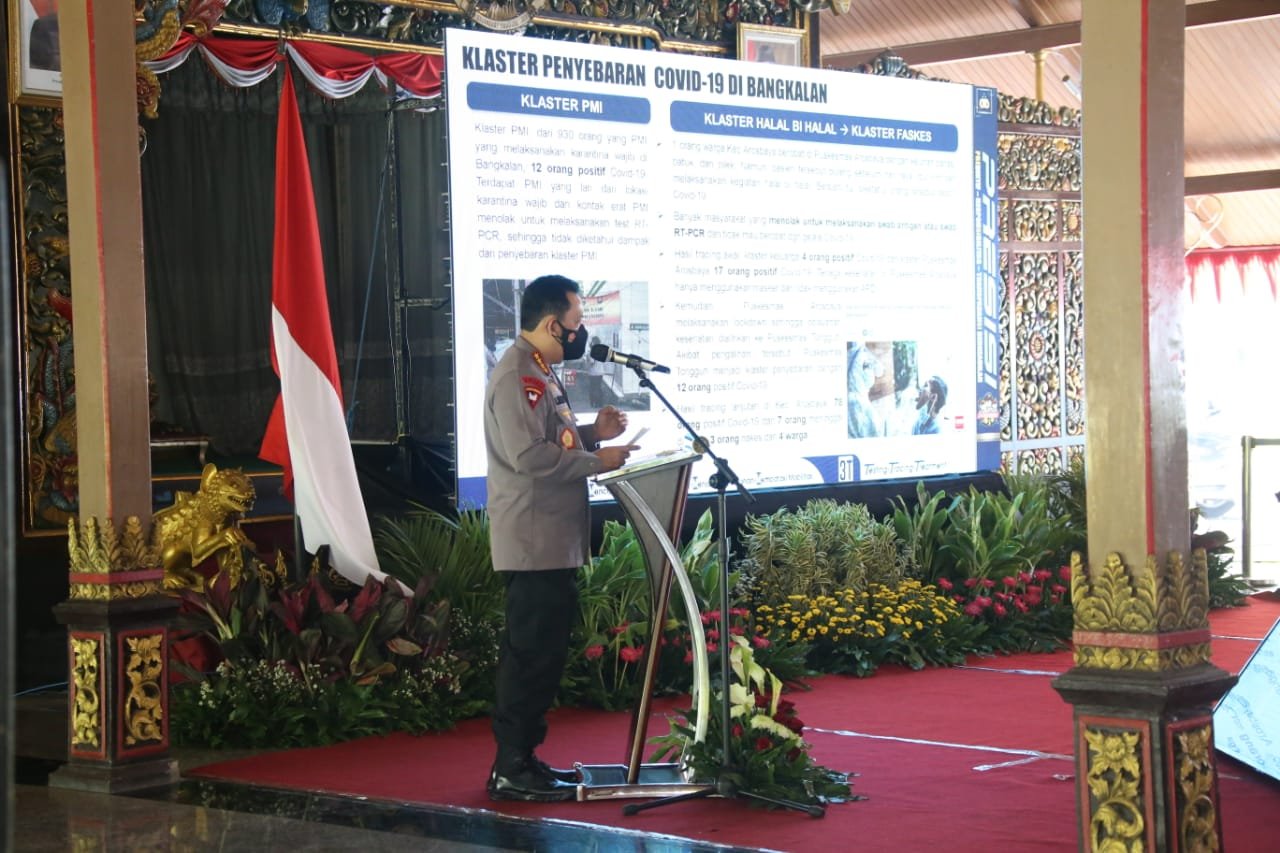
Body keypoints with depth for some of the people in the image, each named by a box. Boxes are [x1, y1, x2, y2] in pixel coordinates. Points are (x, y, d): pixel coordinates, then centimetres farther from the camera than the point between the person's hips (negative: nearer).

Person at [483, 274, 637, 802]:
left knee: (540, 651, 14)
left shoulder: (540, 373, 18)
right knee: (533, 654, -9)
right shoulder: (516, 375, -16)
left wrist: (591, 433, 10)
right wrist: (597, 460, -17)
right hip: (534, 542, -11)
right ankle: (511, 771, -5)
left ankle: (522, 759, 21)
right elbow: (529, 455, -24)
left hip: (554, 541, 11)